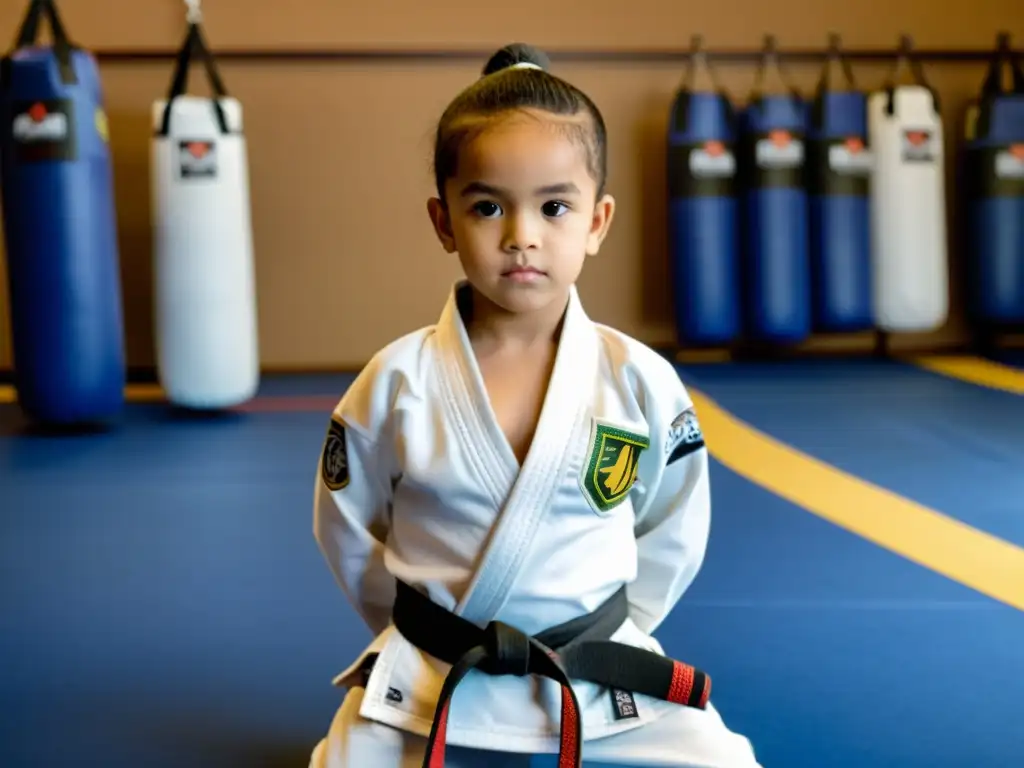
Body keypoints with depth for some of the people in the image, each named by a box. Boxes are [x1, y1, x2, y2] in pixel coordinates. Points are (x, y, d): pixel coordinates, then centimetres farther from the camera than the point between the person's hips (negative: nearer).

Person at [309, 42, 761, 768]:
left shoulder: (641, 381, -10)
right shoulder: (397, 381, -11)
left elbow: (673, 536, 5)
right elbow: (348, 528, 4)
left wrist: (597, 638, 5)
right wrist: (420, 632, 6)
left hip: (603, 686, 1)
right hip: (424, 691, 0)